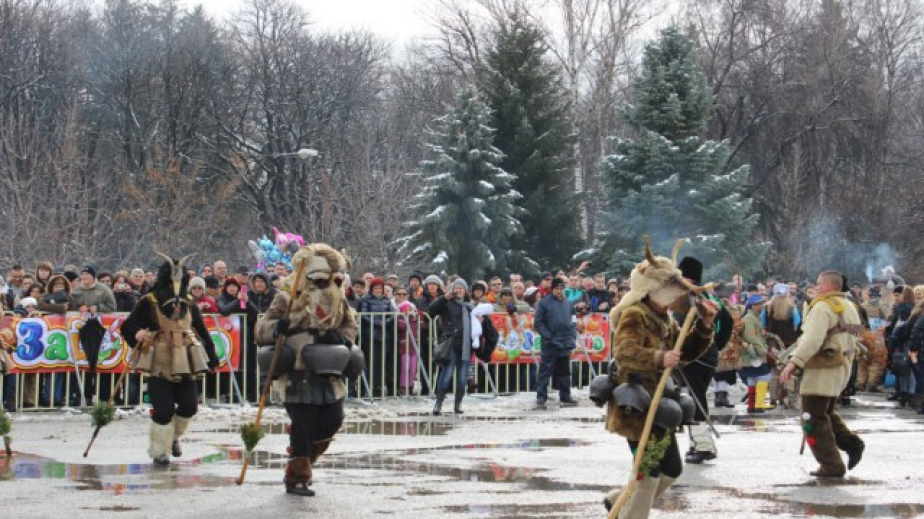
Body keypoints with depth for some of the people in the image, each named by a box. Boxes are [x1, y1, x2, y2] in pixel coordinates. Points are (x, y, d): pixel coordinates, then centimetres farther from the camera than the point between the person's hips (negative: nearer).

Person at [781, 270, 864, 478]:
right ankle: (852, 443, 6)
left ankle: (831, 466, -4)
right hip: (843, 366, 10)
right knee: (826, 412, 23)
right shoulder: (849, 307, 16)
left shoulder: (823, 306, -14)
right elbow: (851, 340, 20)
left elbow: (812, 338, -25)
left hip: (823, 369, -10)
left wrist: (794, 362, -28)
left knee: (814, 418, -3)